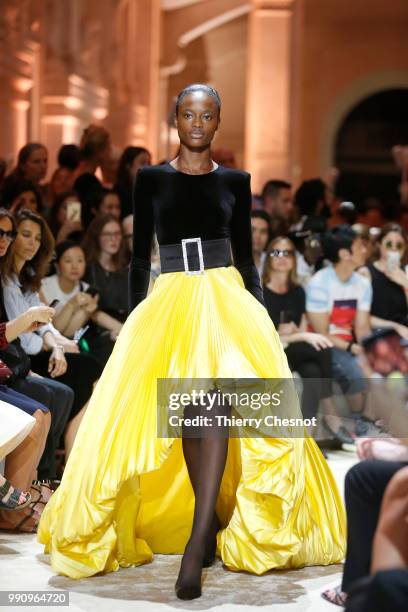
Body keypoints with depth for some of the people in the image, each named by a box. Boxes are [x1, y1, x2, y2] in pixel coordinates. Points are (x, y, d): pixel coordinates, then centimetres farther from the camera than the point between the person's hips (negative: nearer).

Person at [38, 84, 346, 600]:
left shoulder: (235, 181, 12)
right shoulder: (150, 179, 10)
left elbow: (245, 254, 14)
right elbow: (139, 256, 11)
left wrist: (259, 312, 6)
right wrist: (136, 318, 4)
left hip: (227, 297, -1)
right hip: (169, 301, 1)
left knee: (214, 394, -25)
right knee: (190, 404, -18)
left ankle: (197, 540, -33)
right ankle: (210, 520, -3)